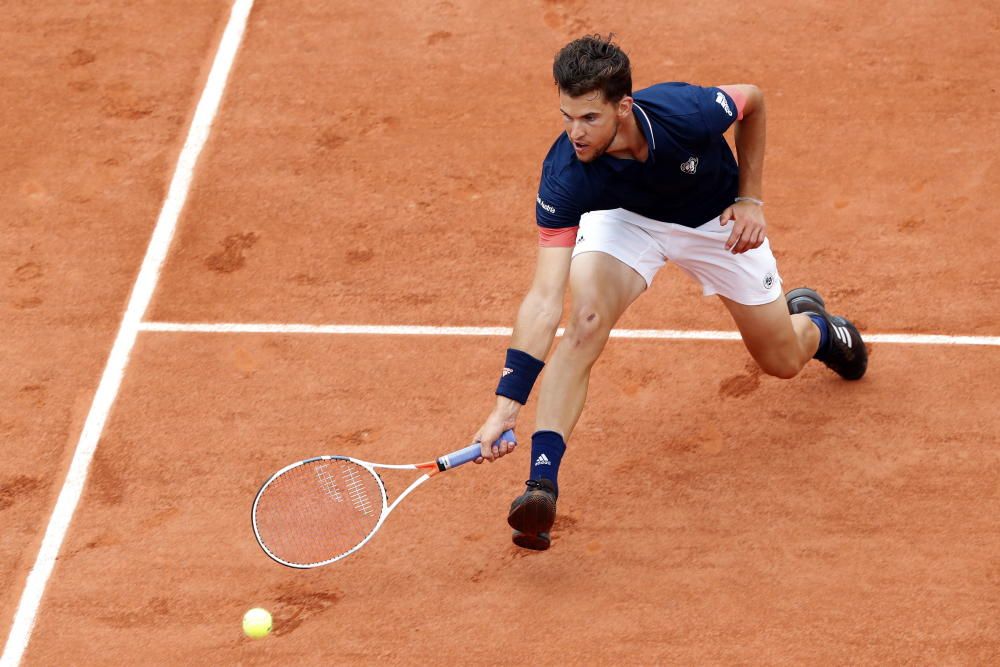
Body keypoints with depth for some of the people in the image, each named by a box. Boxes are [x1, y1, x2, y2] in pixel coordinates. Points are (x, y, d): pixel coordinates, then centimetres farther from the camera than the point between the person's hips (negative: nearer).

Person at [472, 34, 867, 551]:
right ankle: (541, 484, -29)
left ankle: (812, 320, 49)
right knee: (586, 318, -32)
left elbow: (752, 100, -13)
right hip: (624, 216, -1)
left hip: (716, 218, 1)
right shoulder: (563, 178, -38)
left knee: (783, 361, 10)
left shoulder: (687, 112, -39)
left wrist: (750, 198, -14)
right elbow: (544, 299, -39)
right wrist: (507, 403, -46)